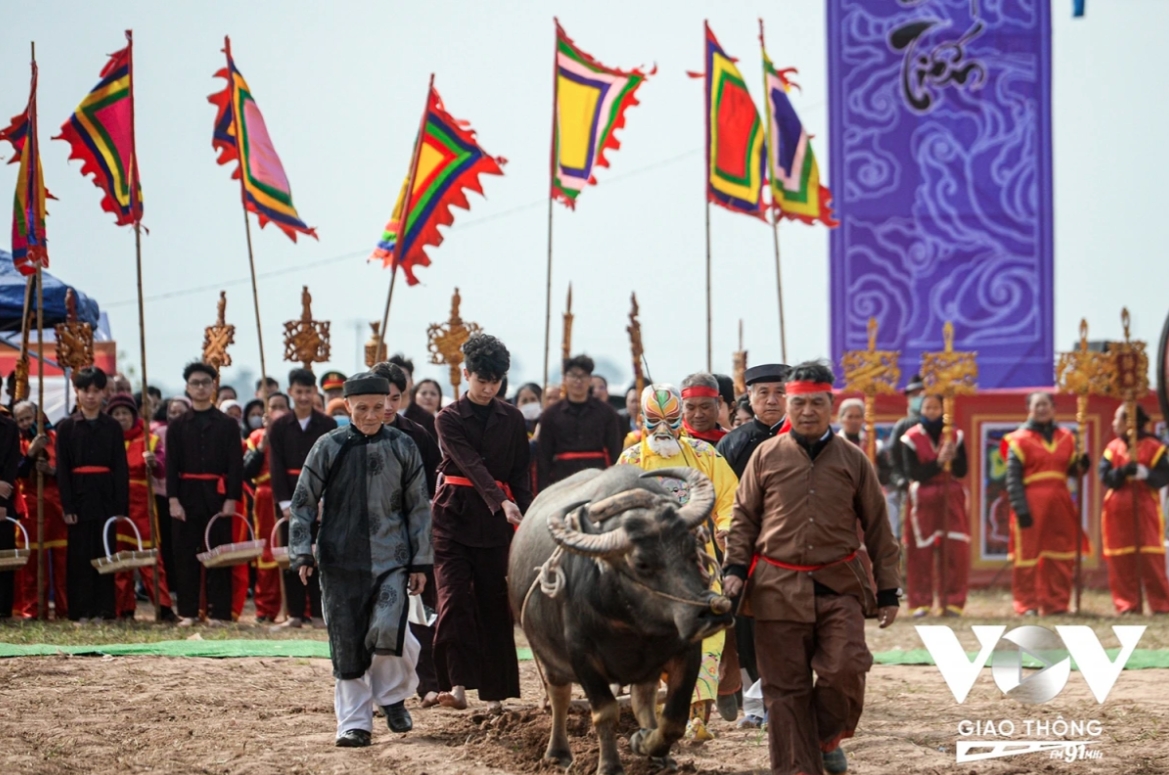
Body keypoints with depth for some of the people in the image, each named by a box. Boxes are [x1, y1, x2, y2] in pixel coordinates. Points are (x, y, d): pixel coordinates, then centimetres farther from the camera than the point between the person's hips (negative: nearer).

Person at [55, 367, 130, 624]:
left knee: (105, 553, 1)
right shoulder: (66, 427, 4)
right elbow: (62, 470, 0)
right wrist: (67, 506, -8)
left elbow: (121, 468, 4)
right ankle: (81, 611, 3)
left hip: (106, 496, 1)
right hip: (79, 495, -1)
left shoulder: (113, 427, 6)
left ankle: (103, 609, 6)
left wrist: (122, 506, -5)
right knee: (79, 555, 0)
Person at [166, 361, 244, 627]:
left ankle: (219, 612, 3)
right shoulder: (177, 426, 8)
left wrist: (231, 499, -9)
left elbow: (236, 464, 1)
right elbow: (171, 465, 3)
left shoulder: (228, 425, 6)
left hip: (218, 496, -1)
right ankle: (187, 612, 7)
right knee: (186, 555, 1)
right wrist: (173, 500, -7)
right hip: (187, 496, 1)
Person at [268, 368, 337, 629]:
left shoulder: (328, 425, 3)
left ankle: (318, 613, 4)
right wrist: (285, 502, -11)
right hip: (290, 498, 1)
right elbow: (276, 467, -1)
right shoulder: (279, 427, 5)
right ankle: (295, 614, 5)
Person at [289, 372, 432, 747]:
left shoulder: (403, 447, 4)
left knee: (387, 630, -17)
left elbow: (419, 507, 9)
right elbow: (304, 502, 5)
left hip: (391, 558, 0)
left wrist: (421, 562, 5)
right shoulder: (328, 448, 1)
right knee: (347, 644, 1)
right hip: (340, 560, 0)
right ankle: (354, 723, 13)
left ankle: (393, 696, 11)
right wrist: (302, 553, -3)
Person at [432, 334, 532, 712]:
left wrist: (525, 516, 1)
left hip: (497, 522, 3)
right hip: (455, 516, -2)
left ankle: (494, 691, 7)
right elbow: (472, 465, -15)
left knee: (494, 603, 3)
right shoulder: (449, 419, -2)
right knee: (454, 599, -14)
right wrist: (502, 502, -27)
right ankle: (458, 685, -20)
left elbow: (520, 475, 12)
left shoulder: (512, 419, 8)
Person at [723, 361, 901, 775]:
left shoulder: (853, 460, 5)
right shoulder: (766, 455, 5)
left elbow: (877, 527, 9)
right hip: (778, 586, 0)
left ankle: (828, 737, 14)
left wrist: (888, 591, 7)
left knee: (845, 669, -14)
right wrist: (735, 567, -3)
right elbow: (743, 517, 10)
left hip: (840, 585, 0)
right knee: (785, 687, 1)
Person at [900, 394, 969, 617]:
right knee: (921, 553, -3)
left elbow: (962, 471, 0)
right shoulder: (911, 438, -2)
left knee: (955, 551, -3)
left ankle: (952, 601, 3)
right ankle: (921, 603, 3)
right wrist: (938, 462, -22)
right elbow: (913, 472, -13)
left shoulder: (955, 436, 6)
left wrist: (953, 457, -19)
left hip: (951, 499, 2)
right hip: (923, 500, -2)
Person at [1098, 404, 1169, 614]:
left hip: (1145, 509, -3)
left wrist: (1145, 473, -23)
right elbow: (1105, 476, -1)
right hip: (1118, 512, 3)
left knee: (1151, 560, -5)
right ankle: (1127, 604, 7)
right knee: (1121, 562, 2)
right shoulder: (1113, 447, 10)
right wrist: (1123, 472, -19)